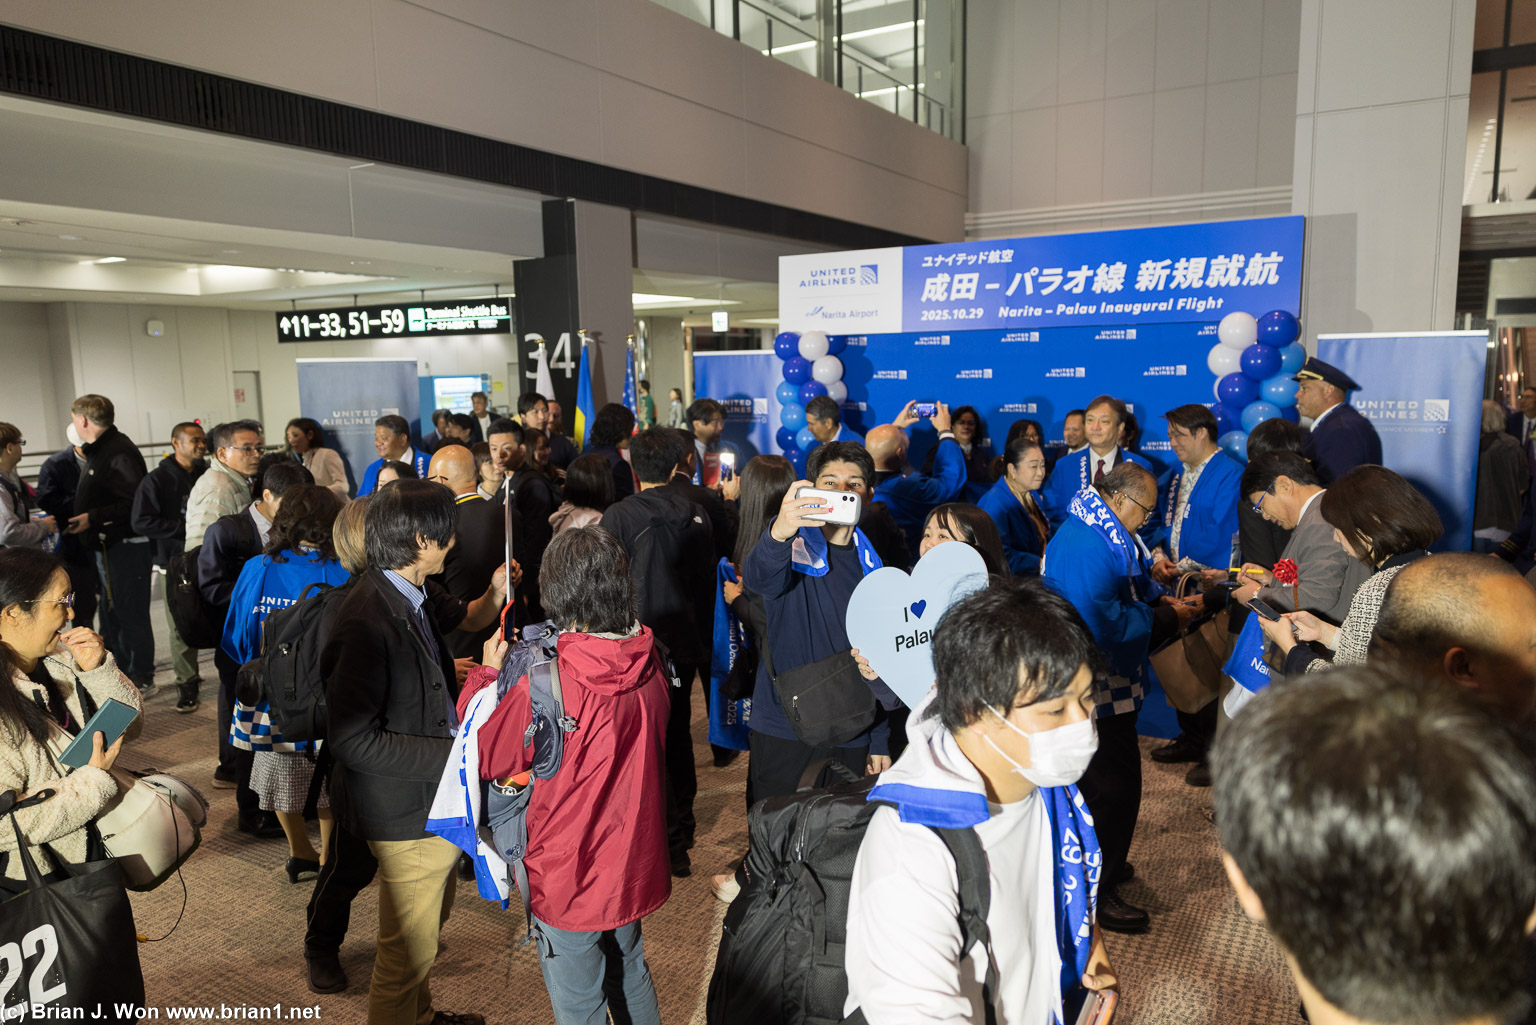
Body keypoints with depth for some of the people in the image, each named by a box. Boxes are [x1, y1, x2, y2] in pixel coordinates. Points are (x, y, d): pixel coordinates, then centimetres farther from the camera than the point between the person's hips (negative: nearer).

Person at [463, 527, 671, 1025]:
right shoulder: (649, 665, -11)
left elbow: (488, 756, -13)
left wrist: (485, 675, 1)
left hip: (570, 879, -6)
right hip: (635, 863, 6)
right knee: (630, 974, 28)